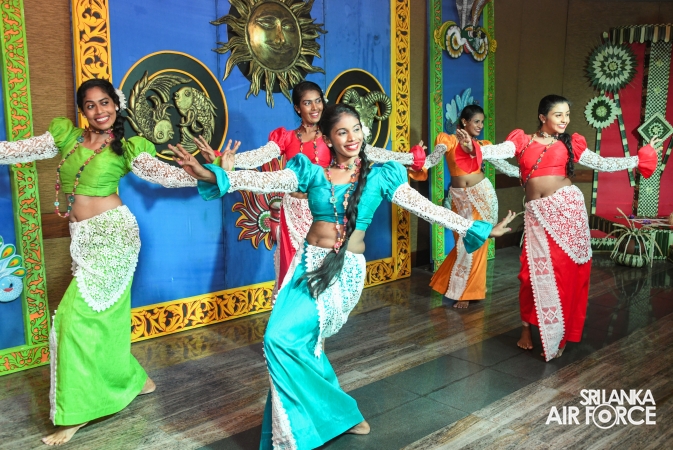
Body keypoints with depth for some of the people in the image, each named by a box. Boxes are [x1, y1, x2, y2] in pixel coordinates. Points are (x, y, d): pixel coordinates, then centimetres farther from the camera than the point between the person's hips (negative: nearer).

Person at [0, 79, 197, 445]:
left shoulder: (126, 149, -1)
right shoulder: (66, 136, 11)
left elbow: (165, 173, -10)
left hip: (113, 232, -5)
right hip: (83, 238, 6)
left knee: (76, 315, -10)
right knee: (104, 315, 10)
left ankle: (75, 409, 2)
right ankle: (134, 379, 30)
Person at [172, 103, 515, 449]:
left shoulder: (381, 175, 2)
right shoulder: (312, 172, 5)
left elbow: (426, 208, 1)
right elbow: (263, 181, -4)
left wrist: (476, 228, -2)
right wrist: (211, 175, -16)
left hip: (346, 270, -4)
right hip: (310, 263, 4)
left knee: (285, 337, -17)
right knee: (301, 342, -1)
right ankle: (339, 414, 21)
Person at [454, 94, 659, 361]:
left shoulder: (570, 144, 11)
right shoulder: (522, 141, 7)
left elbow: (602, 164, 12)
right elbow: (496, 152, -8)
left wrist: (640, 158, 10)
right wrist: (472, 148, -27)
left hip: (567, 207, 1)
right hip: (537, 214, -1)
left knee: (566, 270, 2)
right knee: (536, 271, 0)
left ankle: (556, 335, 17)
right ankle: (527, 327, 21)